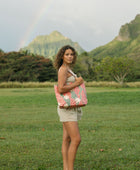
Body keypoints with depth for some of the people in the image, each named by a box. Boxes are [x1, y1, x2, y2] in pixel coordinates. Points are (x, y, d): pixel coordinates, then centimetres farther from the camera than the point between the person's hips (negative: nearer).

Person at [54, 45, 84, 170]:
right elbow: (61, 89, -23)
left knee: (67, 139, 9)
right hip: (67, 108, -10)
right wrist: (77, 83, -15)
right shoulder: (63, 69, -12)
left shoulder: (68, 69, 17)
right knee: (76, 139, -14)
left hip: (72, 108, 10)